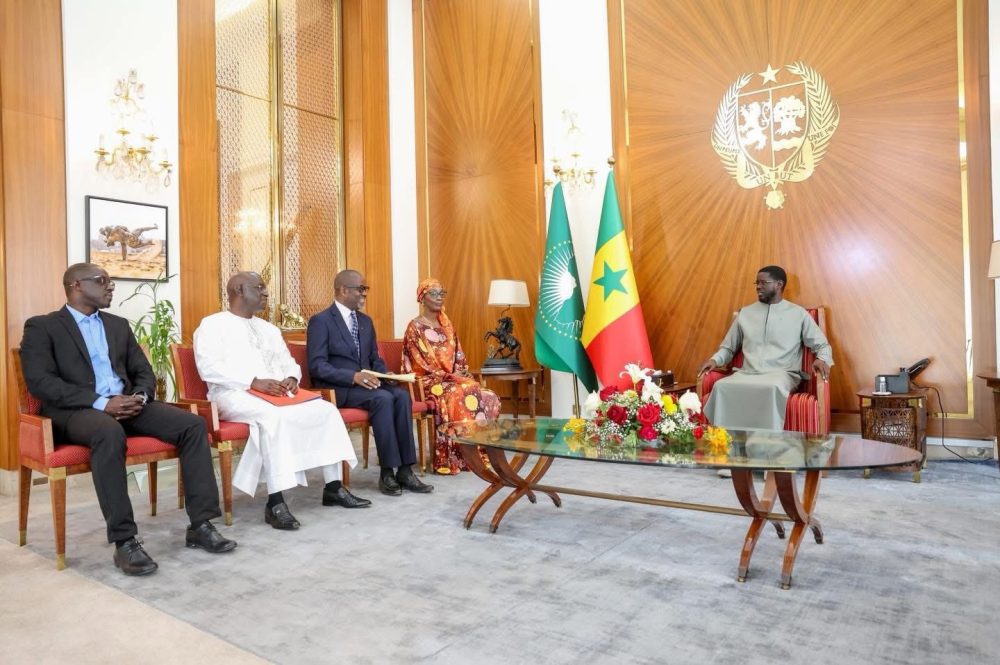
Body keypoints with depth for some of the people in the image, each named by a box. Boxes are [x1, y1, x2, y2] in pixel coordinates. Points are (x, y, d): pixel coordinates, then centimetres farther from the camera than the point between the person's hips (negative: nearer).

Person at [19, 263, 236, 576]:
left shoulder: (119, 325, 22)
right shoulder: (41, 327, 4)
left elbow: (144, 372, 17)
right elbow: (40, 382, -10)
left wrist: (140, 396, -7)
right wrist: (101, 402, -20)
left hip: (127, 404, 6)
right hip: (76, 410, -5)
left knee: (193, 424, -18)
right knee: (109, 434, -40)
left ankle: (200, 525, -16)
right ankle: (124, 541, -33)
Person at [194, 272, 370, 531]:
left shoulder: (269, 329, 26)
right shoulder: (213, 324, 4)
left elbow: (289, 363, 21)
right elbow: (209, 368, -12)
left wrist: (291, 378, -4)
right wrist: (254, 382, -22)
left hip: (277, 393, 7)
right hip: (236, 394, -6)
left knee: (327, 410, -12)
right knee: (272, 416, -37)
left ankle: (333, 488, -7)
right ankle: (275, 503, -34)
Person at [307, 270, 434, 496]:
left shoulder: (365, 321, 16)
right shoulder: (320, 321, -6)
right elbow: (317, 366, -14)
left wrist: (383, 375, -3)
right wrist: (353, 376, -26)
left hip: (365, 382, 6)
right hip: (338, 388, -6)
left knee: (402, 395, -23)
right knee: (383, 399, -31)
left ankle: (405, 470, -22)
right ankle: (387, 472, -23)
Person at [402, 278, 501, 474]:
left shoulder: (446, 324, 16)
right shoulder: (415, 327, -6)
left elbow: (459, 356, 14)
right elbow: (425, 364, -13)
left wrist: (466, 376, -3)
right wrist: (451, 377, -17)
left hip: (454, 379, 6)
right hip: (430, 382, -6)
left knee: (489, 398, -18)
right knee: (465, 396, -32)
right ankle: (458, 458, -24)